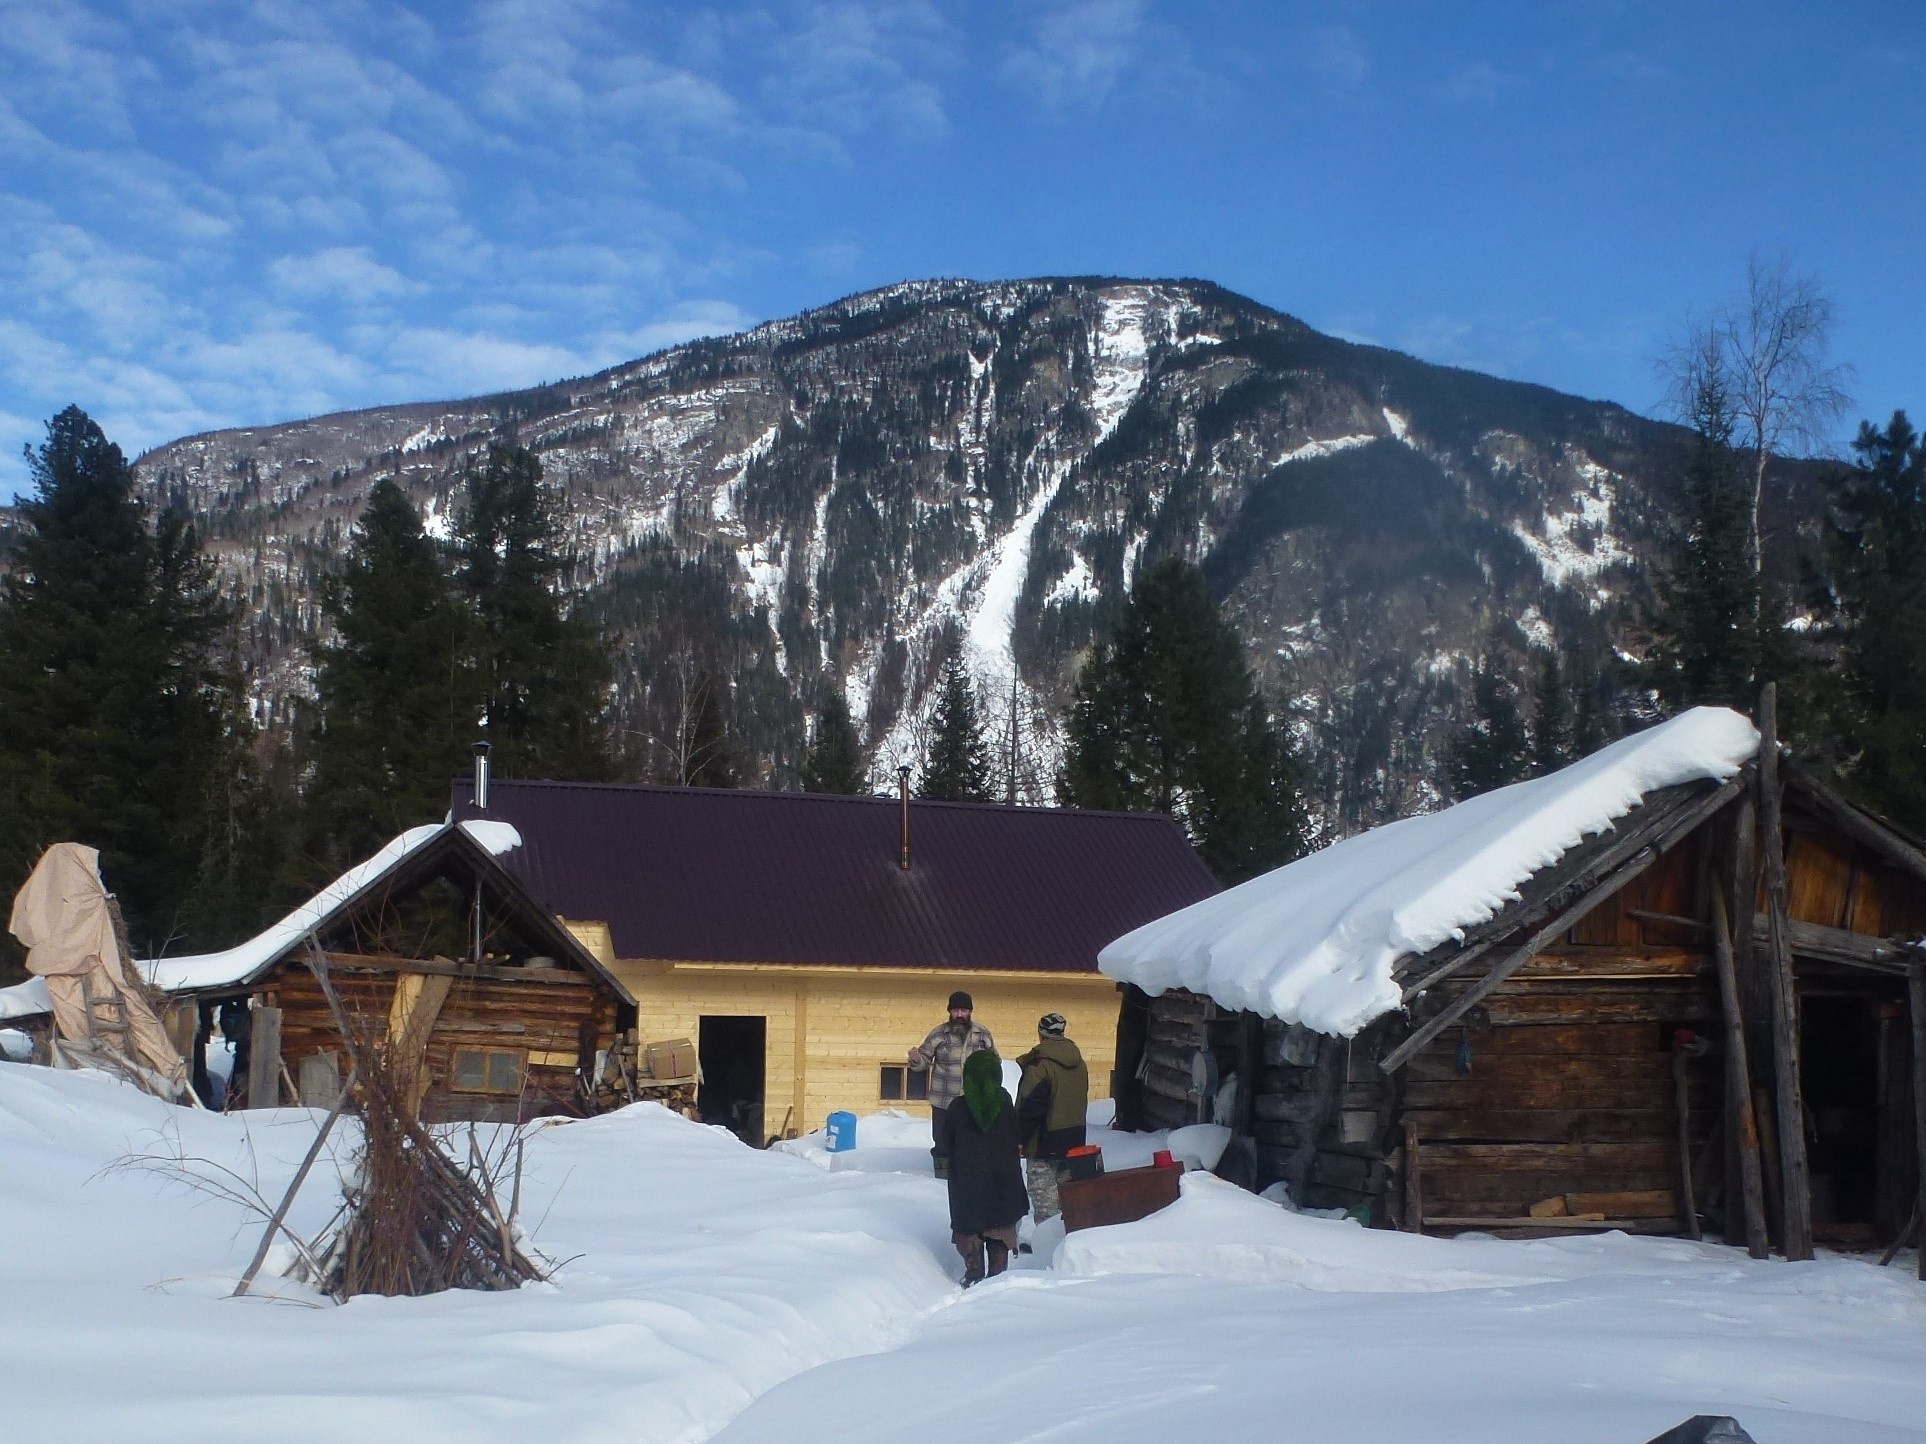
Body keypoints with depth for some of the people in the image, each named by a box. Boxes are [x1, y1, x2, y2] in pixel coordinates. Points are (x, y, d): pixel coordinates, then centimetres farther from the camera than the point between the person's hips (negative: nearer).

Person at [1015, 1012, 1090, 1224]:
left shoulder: (1040, 1066, -19)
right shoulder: (1079, 1063, 7)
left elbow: (1030, 1107, -20)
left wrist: (1020, 1136, -12)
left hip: (1045, 1142, -8)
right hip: (1074, 1140, 8)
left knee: (1043, 1193, -2)